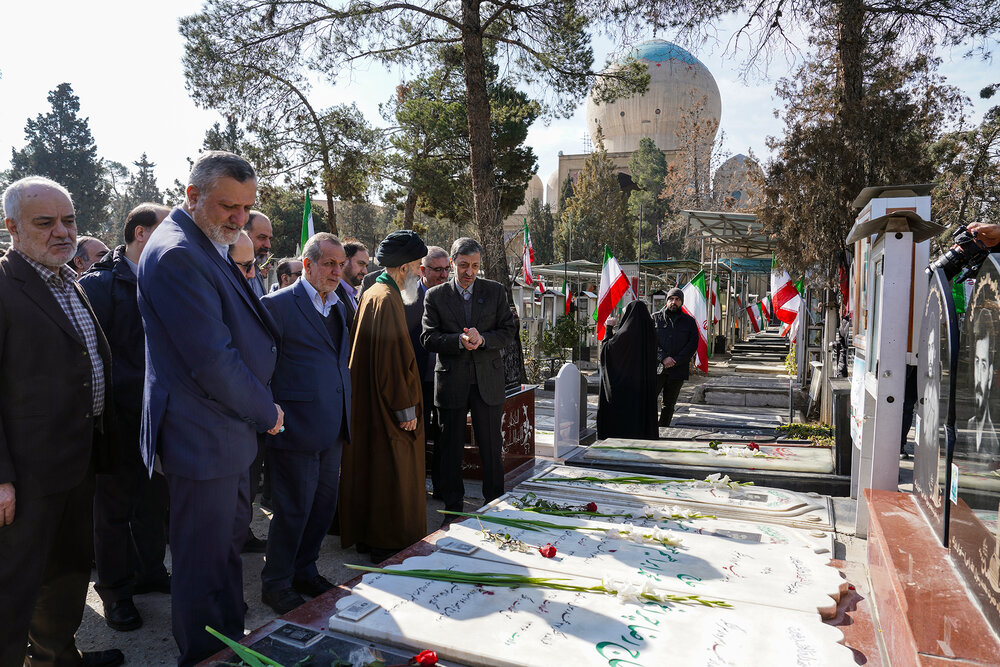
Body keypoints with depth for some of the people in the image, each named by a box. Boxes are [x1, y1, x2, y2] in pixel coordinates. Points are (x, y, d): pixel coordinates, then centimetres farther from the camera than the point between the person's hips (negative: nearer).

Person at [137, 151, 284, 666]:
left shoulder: (210, 248, 12)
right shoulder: (176, 254, -21)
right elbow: (212, 360, -25)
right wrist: (266, 412, -11)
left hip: (231, 428, 11)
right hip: (203, 435, -11)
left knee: (229, 541, 23)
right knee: (204, 562, 5)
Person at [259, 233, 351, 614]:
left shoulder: (338, 307, 14)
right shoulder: (279, 304, -11)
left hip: (332, 430, 8)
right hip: (296, 429, -8)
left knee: (324, 506, 16)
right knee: (293, 510, 4)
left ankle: (304, 571, 35)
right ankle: (275, 585, 23)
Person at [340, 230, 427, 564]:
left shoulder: (372, 294, 12)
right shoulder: (387, 300, -19)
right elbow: (392, 359, -22)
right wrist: (406, 408, -18)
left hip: (368, 401, 10)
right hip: (387, 406, -10)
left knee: (371, 467, 16)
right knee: (391, 472, 0)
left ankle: (366, 535, 28)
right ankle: (388, 543, 11)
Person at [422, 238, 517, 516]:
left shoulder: (496, 291, 4)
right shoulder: (435, 295, 1)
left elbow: (508, 331, 1)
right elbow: (428, 338, -5)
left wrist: (482, 339, -18)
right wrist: (459, 341, -22)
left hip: (488, 381, 1)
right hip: (451, 382, 0)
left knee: (491, 448, 9)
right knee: (450, 449, 9)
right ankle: (453, 507, 24)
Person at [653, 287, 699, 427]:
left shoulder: (689, 321, 9)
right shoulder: (656, 318, 5)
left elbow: (693, 344, 2)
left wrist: (675, 361, -10)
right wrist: (663, 358, -16)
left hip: (678, 370, 2)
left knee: (669, 405, 10)